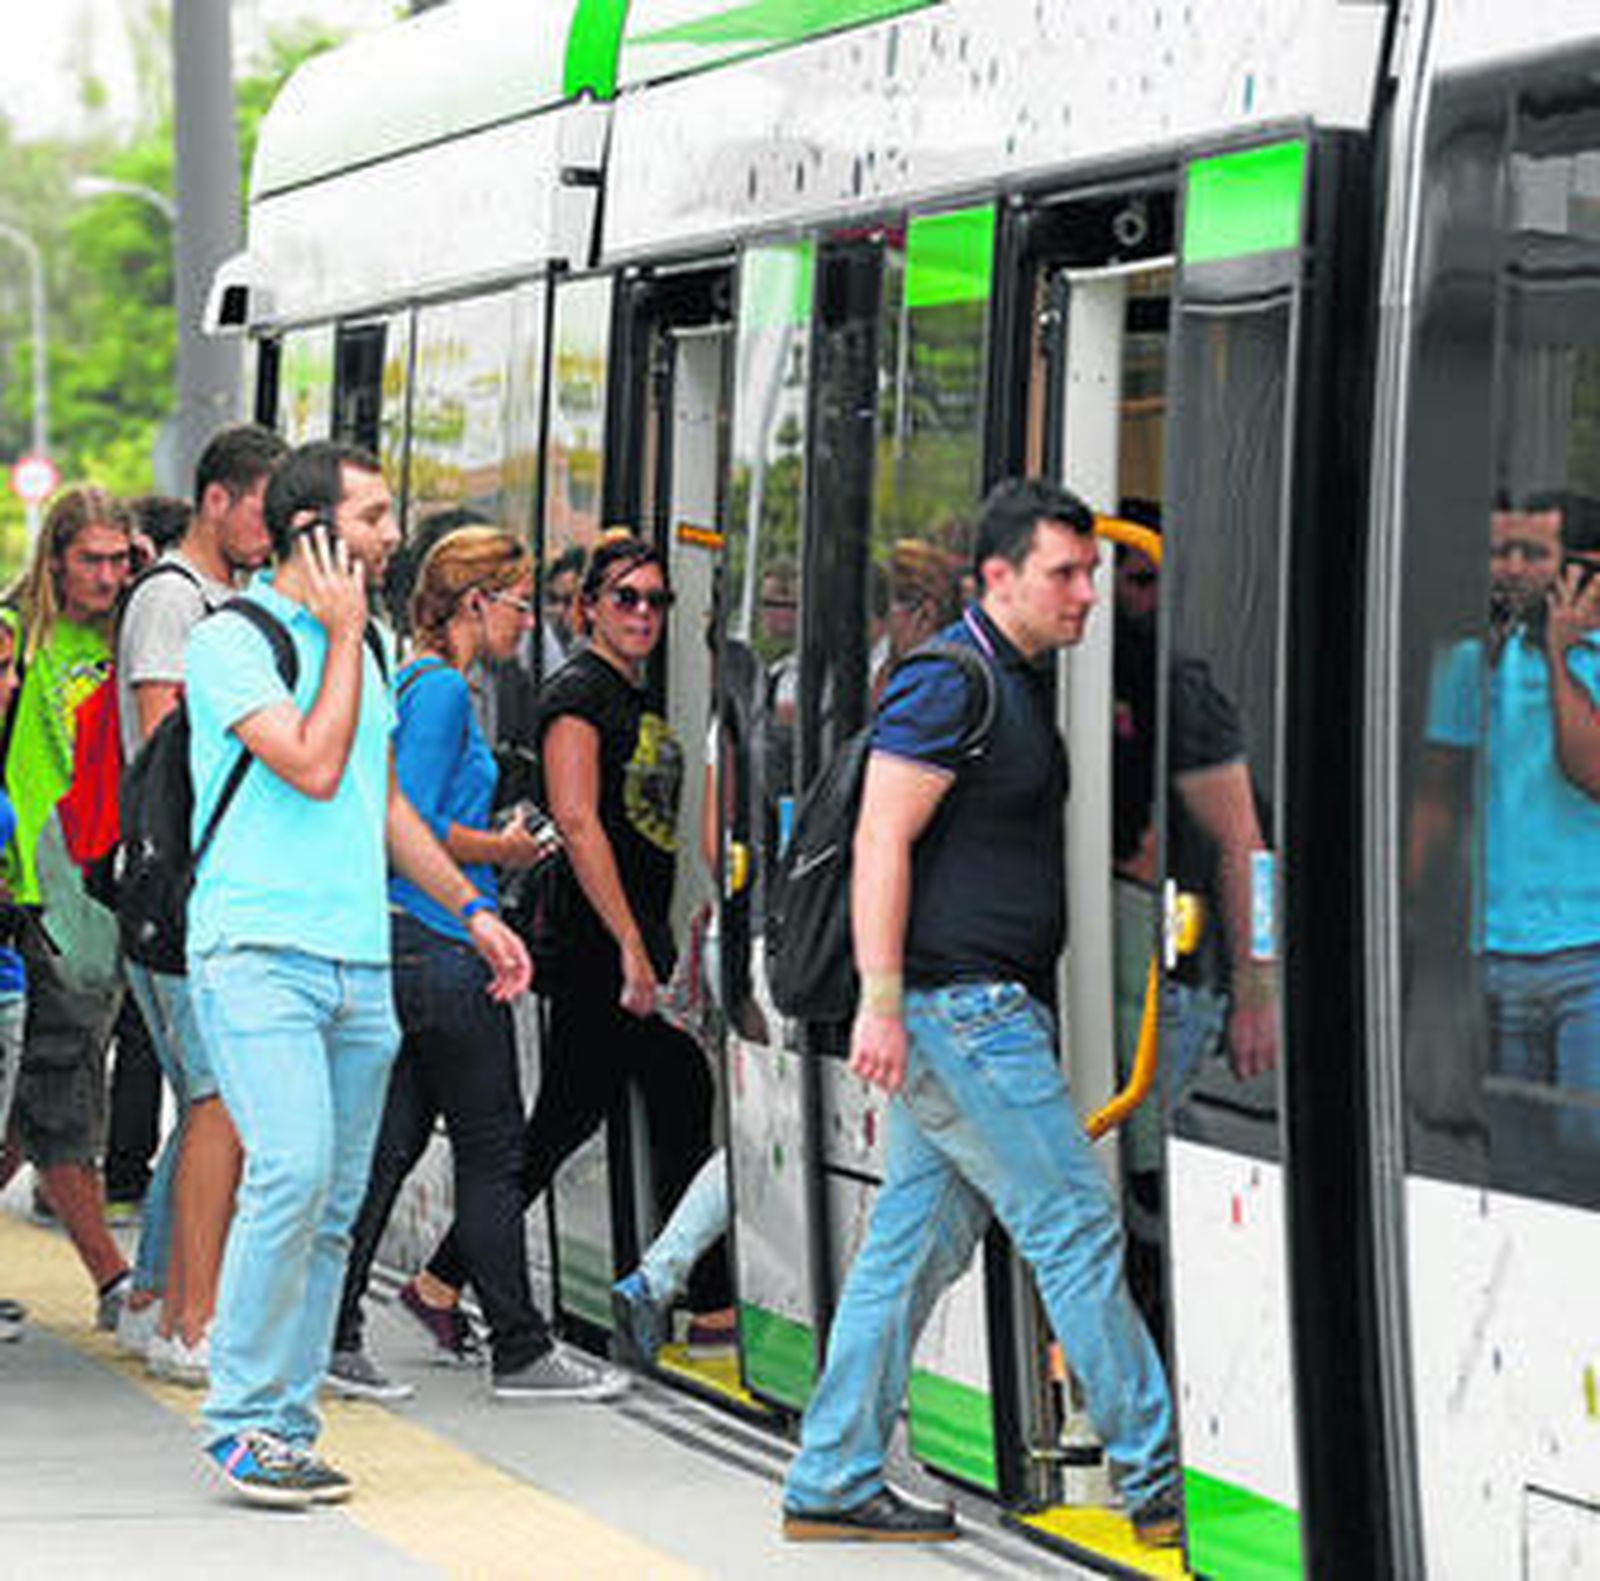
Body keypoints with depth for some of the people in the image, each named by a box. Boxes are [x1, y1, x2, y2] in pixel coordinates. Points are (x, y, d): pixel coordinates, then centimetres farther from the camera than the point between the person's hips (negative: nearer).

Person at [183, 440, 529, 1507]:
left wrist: (471, 908, 25)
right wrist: (343, 637, -8)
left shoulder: (365, 645, 18)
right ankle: (245, 1425, -12)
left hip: (359, 965, 7)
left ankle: (287, 1425, 9)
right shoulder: (232, 639, -6)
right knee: (292, 1171, -20)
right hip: (258, 953, -7)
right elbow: (313, 768, -17)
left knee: (332, 1207, 4)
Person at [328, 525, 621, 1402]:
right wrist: (504, 850, -7)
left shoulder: (416, 682, 16)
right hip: (444, 949, -10)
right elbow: (413, 825, -20)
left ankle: (331, 1334, 9)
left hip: (401, 943, 10)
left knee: (390, 1140, 9)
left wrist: (493, 844, 15)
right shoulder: (442, 689, -13)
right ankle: (519, 1351, 4)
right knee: (493, 1150, -2)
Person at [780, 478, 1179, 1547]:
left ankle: (832, 1483, 13)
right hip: (959, 1009, -10)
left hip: (994, 1010, 10)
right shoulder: (949, 685, -12)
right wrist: (881, 1004, -23)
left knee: (915, 1247, 9)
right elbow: (882, 845, -18)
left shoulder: (1022, 683, 18)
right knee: (1077, 1227, -7)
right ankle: (1159, 1478, -2)